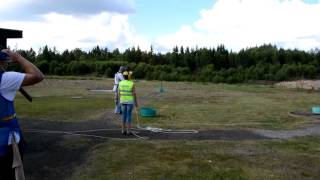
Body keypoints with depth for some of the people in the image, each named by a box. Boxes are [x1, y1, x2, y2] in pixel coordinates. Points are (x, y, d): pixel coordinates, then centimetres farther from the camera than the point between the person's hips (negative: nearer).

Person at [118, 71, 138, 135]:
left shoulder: (121, 83, -1)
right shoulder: (132, 84, -14)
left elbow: (119, 93, 5)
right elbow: (134, 94, -12)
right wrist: (136, 102, -2)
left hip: (123, 101, 4)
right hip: (130, 101, -4)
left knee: (124, 115, 10)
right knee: (129, 115, 0)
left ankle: (123, 130, 10)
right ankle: (128, 131, 2)